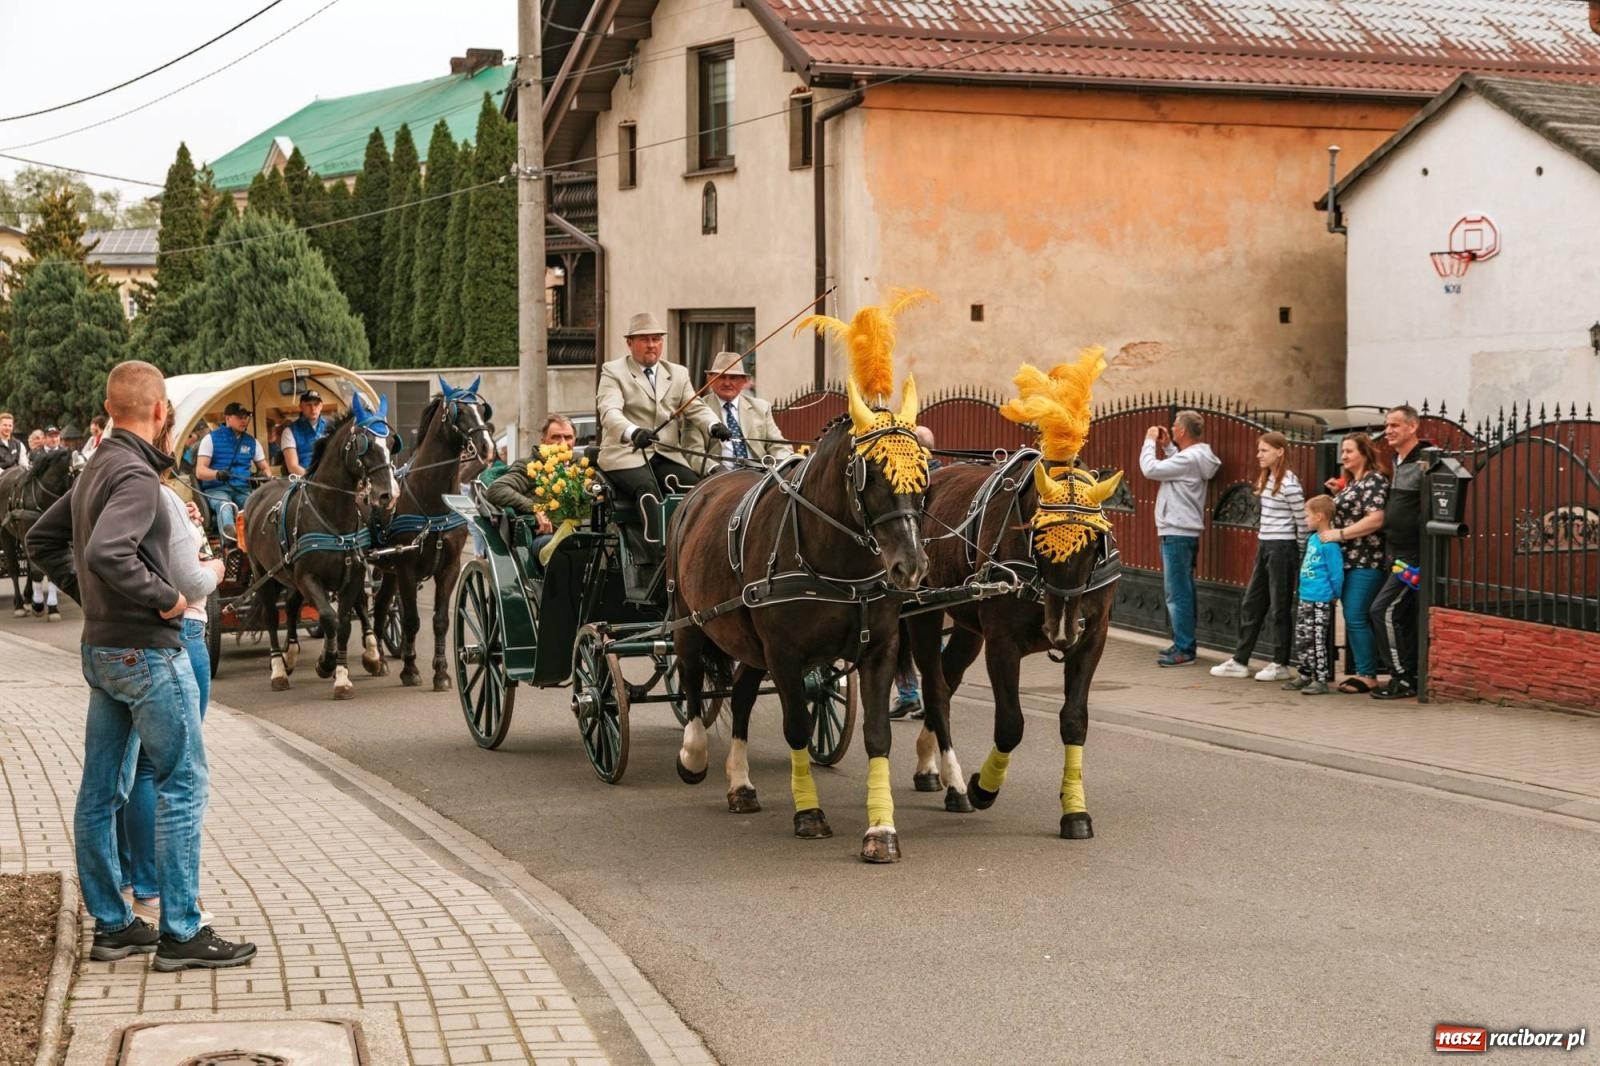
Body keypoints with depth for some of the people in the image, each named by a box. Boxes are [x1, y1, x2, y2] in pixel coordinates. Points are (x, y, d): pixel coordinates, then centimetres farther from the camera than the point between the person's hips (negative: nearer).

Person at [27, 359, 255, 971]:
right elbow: (107, 553, -32)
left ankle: (112, 925, 19)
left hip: (103, 650, 10)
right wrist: (164, 596, -20)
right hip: (147, 651, -10)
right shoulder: (137, 476, -18)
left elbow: (43, 540, 21)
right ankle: (181, 934, -2)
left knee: (100, 791, 11)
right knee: (183, 785, -3)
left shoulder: (96, 470, 11)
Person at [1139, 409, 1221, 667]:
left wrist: (1150, 441, -6)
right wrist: (1165, 446, 14)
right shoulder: (1193, 457, 11)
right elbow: (1164, 470, 22)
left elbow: (1150, 469, -20)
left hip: (1178, 534, -11)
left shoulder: (1189, 459, -19)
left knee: (1177, 593, -8)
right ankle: (1183, 643, 24)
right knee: (1181, 591, 16)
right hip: (1184, 531, 11)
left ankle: (1184, 650, -7)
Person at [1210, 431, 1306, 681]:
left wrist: (1300, 555, -4)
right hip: (1264, 546, 9)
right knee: (1251, 604, 11)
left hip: (1282, 548, -9)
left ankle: (1281, 665, 10)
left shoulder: (1289, 485, -16)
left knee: (1279, 608, 0)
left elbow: (1303, 523, -12)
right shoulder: (1266, 480, 11)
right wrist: (1263, 544, 13)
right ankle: (1240, 661, 16)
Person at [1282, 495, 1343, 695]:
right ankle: (1305, 676, 25)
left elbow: (1336, 574, -14)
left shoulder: (1329, 544, -17)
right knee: (1301, 640, 15)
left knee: (1316, 641, -7)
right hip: (1305, 598, 10)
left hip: (1320, 602, -10)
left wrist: (1334, 595, -5)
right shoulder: (1313, 538, 11)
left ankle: (1321, 681, -2)